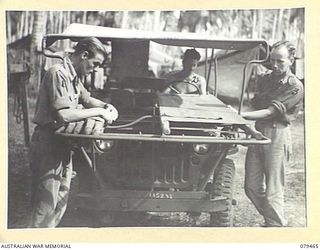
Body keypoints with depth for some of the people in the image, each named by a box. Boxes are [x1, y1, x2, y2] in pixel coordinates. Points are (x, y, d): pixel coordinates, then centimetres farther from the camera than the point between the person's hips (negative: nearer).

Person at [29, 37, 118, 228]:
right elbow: (63, 115, -28)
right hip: (49, 144, -10)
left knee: (60, 204, 15)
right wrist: (99, 112, -19)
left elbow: (86, 99, 29)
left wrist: (106, 106, 8)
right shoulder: (58, 74, -18)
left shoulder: (76, 77, 12)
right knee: (46, 208, -8)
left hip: (64, 145, 10)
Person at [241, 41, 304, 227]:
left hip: (278, 134, -7)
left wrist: (239, 115, -20)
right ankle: (272, 220, 25)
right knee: (252, 186, 7)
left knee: (273, 190, -4)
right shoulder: (265, 80, 14)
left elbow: (269, 112, -16)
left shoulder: (295, 87, -9)